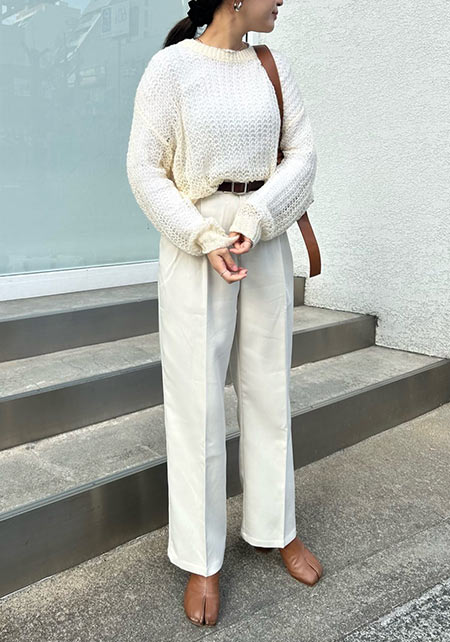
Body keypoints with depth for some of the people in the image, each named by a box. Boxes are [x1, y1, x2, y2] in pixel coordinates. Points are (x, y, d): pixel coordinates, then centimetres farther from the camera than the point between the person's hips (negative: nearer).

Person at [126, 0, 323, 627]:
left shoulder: (273, 67, 7)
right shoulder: (170, 67, -5)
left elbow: (302, 154, 0)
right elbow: (145, 168, -8)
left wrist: (252, 224, -15)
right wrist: (206, 241, -18)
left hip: (265, 246, 5)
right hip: (193, 249, -4)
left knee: (268, 388, 11)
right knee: (196, 399, 0)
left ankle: (276, 525, 29)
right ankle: (201, 557, 15)